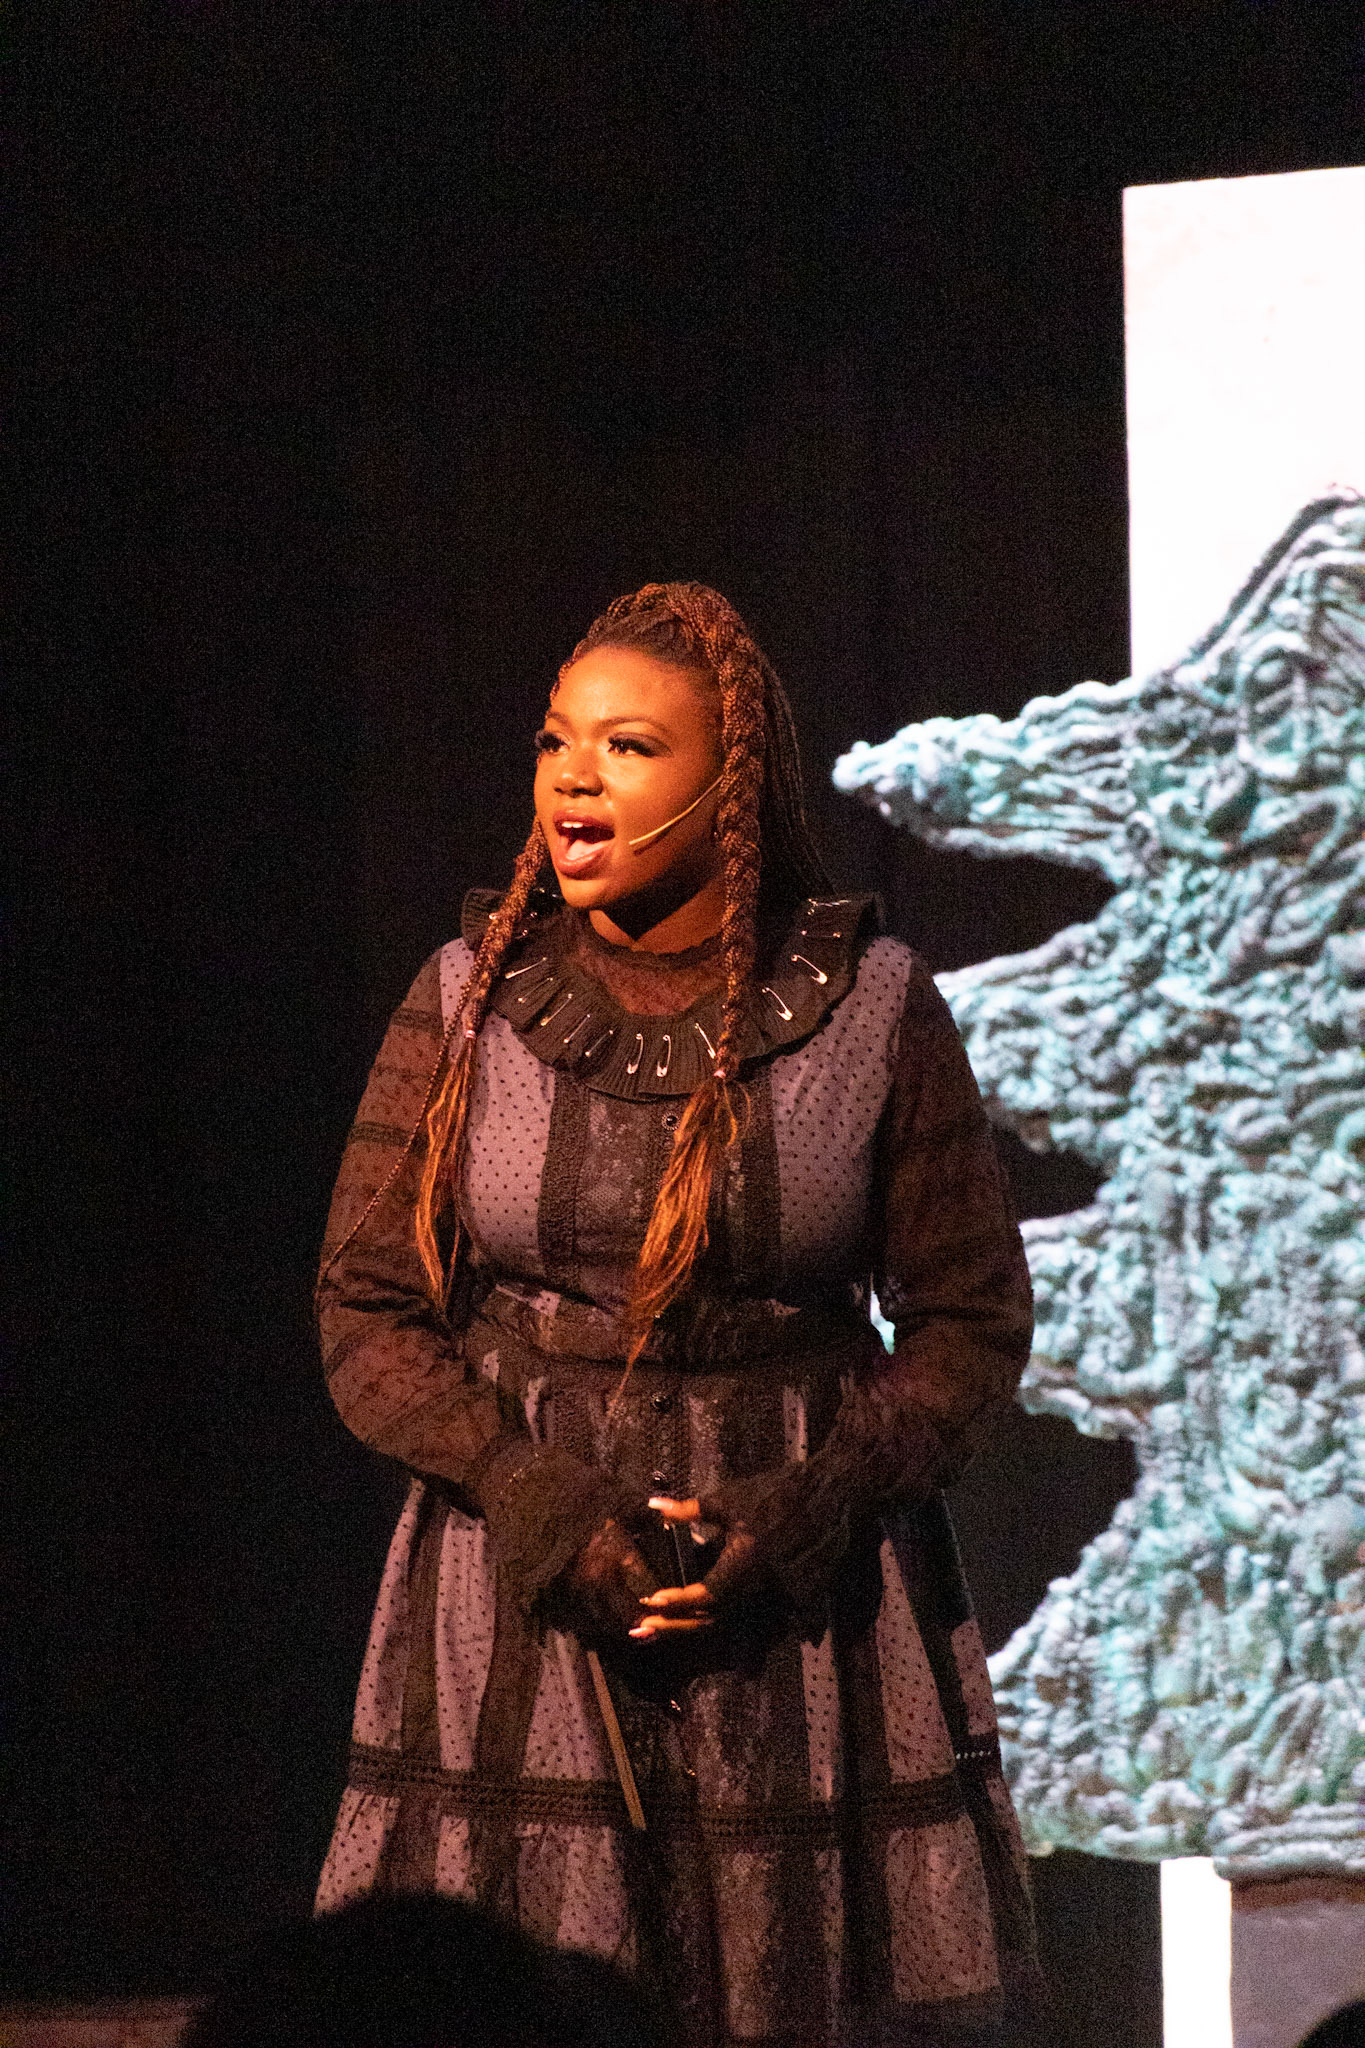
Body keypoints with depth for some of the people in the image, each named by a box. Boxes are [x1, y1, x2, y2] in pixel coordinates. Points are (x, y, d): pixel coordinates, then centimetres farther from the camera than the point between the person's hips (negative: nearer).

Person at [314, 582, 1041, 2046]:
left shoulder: (872, 1008, 0)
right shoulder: (467, 1003, 3)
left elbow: (972, 1320, 4)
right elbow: (366, 1318, 3)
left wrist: (803, 1517, -11)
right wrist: (544, 1511, -12)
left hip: (808, 1616, -1)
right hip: (519, 1610, 1)